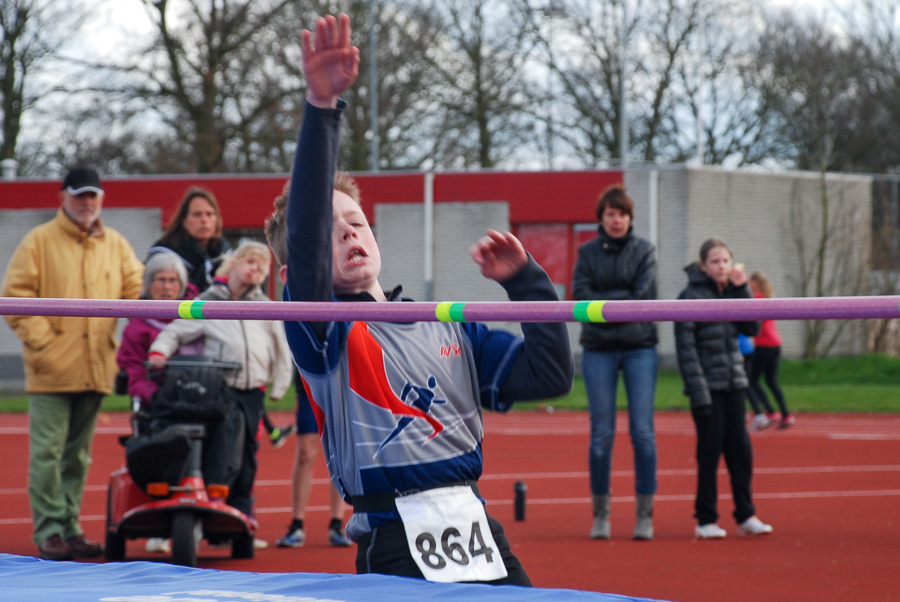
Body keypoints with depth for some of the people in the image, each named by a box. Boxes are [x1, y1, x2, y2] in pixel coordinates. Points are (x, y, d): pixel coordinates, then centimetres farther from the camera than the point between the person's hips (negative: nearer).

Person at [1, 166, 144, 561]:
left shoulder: (115, 245, 13)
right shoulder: (39, 241, 0)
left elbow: (137, 289, 10)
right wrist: (42, 340, -12)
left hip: (95, 367, 4)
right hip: (51, 368, -4)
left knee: (78, 453, 10)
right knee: (48, 451, -7)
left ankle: (70, 527, 16)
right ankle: (49, 531, -4)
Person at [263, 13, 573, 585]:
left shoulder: (449, 330, 18)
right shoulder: (324, 330, 2)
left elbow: (550, 374, 13)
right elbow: (306, 229, -14)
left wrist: (525, 280, 7)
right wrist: (321, 108, -24)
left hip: (481, 539, 5)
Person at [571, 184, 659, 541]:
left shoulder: (644, 251, 4)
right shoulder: (588, 253, 7)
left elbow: (643, 296, -8)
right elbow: (581, 296, -6)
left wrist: (602, 303, -8)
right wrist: (623, 301, -12)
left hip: (639, 347, -1)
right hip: (599, 350, 1)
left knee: (643, 431, -5)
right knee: (601, 433, 1)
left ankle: (645, 514, 1)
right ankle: (600, 514, 8)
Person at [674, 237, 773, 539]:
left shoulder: (731, 293, 10)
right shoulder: (691, 296, -8)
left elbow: (752, 328, 3)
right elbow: (686, 347, -12)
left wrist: (742, 290, -4)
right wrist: (697, 391, -18)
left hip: (733, 383, 5)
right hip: (708, 386, -5)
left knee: (740, 449, 5)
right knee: (710, 451, -3)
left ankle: (746, 515, 12)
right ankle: (705, 520, 6)